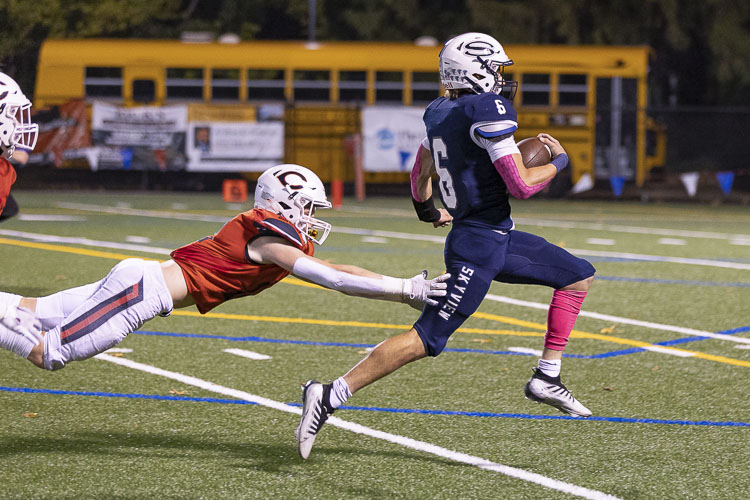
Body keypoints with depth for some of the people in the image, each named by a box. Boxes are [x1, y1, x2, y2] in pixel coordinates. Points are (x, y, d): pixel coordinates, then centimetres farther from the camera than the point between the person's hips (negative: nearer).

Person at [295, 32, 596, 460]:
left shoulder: (440, 112, 8)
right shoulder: (489, 109, -18)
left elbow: (421, 174, 22)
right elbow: (522, 185, -20)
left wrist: (427, 209, 42)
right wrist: (558, 161, -2)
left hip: (499, 237, 10)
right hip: (479, 244, -10)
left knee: (579, 277, 17)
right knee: (427, 339, -11)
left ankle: (547, 378, 16)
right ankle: (330, 397, -11)